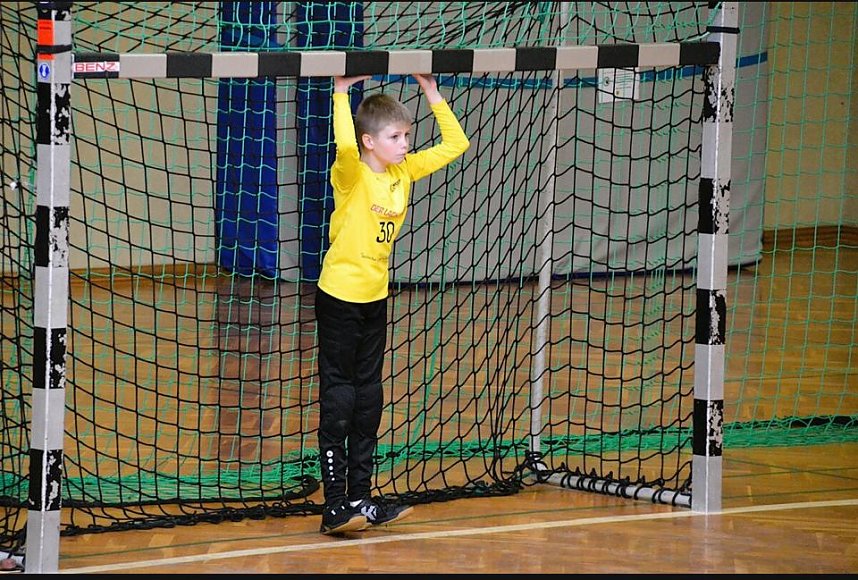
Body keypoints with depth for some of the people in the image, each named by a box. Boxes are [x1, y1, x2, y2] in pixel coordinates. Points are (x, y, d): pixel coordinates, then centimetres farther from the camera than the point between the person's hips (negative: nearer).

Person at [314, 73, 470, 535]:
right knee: (338, 398, -5)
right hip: (339, 296, -7)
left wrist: (431, 93, 2)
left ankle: (360, 496, 18)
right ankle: (335, 504, -4)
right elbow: (345, 147, -41)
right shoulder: (352, 174, -17)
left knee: (368, 397, 11)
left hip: (376, 297, 7)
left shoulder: (404, 171, 2)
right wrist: (341, 93, -32)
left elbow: (455, 145, 8)